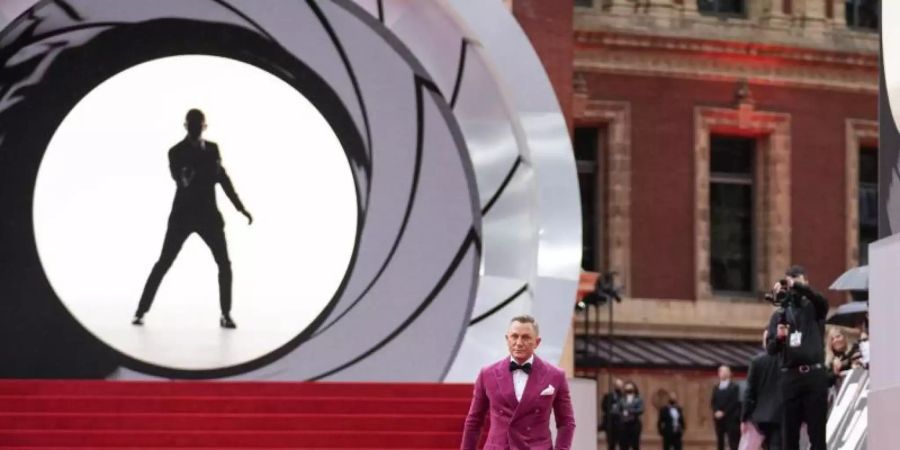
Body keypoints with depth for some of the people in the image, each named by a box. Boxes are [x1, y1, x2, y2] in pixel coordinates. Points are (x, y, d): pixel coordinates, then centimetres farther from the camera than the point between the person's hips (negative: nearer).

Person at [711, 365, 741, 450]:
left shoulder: (734, 387, -1)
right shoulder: (716, 388, 16)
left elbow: (734, 402, -9)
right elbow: (712, 402, 11)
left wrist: (723, 412, -15)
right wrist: (716, 412, -8)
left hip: (730, 418, -5)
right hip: (719, 418, 5)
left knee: (733, 442, -9)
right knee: (719, 441, 5)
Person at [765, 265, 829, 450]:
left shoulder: (814, 308, 9)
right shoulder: (779, 314, 13)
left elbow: (821, 299, -17)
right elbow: (771, 349, 5)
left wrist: (797, 286, -30)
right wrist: (778, 337, -17)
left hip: (815, 374, -2)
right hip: (790, 376, 2)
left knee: (817, 431, -4)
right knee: (789, 432, 1)